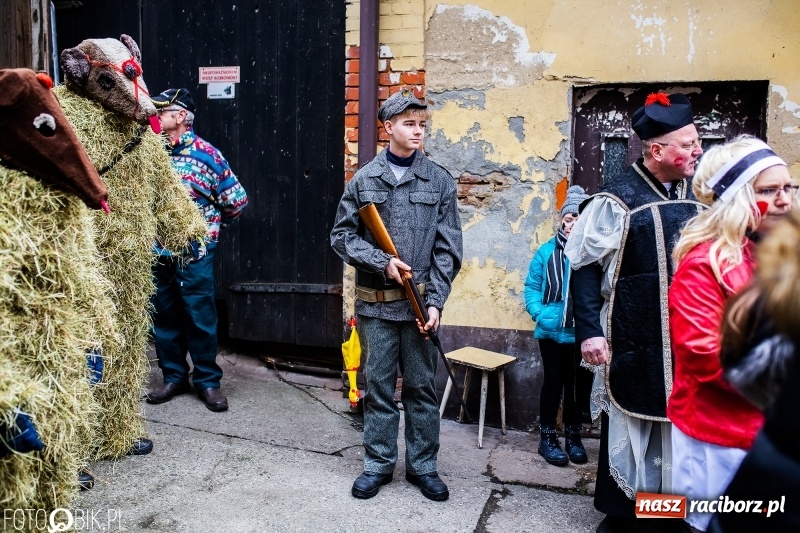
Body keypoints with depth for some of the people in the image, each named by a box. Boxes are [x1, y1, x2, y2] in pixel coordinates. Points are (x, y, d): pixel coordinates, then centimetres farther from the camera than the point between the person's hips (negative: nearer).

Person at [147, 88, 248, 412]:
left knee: (200, 318, 3)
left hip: (194, 254, -4)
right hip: (158, 252, 5)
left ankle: (208, 381, 17)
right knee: (164, 318, 12)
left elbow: (237, 200, -3)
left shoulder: (206, 154, -7)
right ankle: (174, 377, 27)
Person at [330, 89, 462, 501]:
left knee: (421, 386, 10)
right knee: (378, 385, 9)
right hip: (375, 302, 0)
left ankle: (422, 465, 26)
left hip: (420, 301, 0)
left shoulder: (439, 180, 3)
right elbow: (342, 235, 3)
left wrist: (434, 301, -7)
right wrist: (382, 262, -12)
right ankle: (378, 463, 26)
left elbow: (447, 248, 0)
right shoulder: (364, 180, 2)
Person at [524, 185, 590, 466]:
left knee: (577, 384, 15)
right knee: (553, 382, 12)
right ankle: (548, 437, 26)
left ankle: (573, 436, 32)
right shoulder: (547, 251, -4)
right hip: (551, 333, 0)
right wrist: (539, 313, -12)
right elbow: (532, 287, 0)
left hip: (582, 335, 0)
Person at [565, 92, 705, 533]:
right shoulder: (618, 199, -9)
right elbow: (585, 267, -10)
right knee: (629, 423, 9)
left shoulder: (697, 196, 8)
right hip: (634, 344, -5)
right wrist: (589, 330, -16)